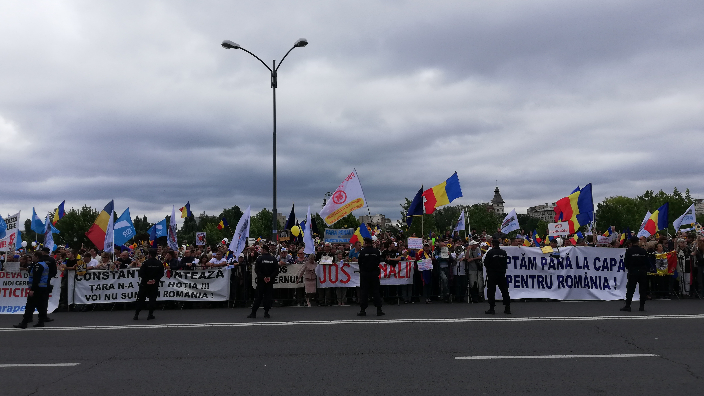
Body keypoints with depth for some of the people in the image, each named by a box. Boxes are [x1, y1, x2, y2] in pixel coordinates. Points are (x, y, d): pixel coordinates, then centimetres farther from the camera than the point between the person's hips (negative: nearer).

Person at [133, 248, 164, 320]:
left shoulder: (146, 262, -11)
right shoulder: (159, 263, -3)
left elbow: (141, 273, -13)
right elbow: (161, 274, -3)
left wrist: (147, 280, -7)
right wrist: (155, 279, -6)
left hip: (145, 284, -1)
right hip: (155, 284, 2)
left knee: (141, 299, 7)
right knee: (152, 298, 7)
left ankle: (136, 314, 10)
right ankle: (150, 315, 5)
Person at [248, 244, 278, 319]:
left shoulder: (259, 258, -7)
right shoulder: (273, 259, 2)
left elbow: (257, 270, -11)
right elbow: (276, 270, -1)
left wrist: (263, 277, -9)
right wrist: (270, 277, -5)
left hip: (261, 281, -2)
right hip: (270, 281, 2)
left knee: (259, 296, 4)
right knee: (268, 296, 6)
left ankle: (253, 312, 5)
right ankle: (266, 313, 3)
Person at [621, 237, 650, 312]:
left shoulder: (629, 251, -6)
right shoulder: (643, 251, 1)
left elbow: (625, 262, -3)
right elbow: (648, 262, 5)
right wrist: (646, 269, 17)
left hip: (633, 272, -2)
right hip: (643, 272, 3)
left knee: (630, 289, -1)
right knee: (643, 289, 8)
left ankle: (627, 306, -5)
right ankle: (642, 306, 9)